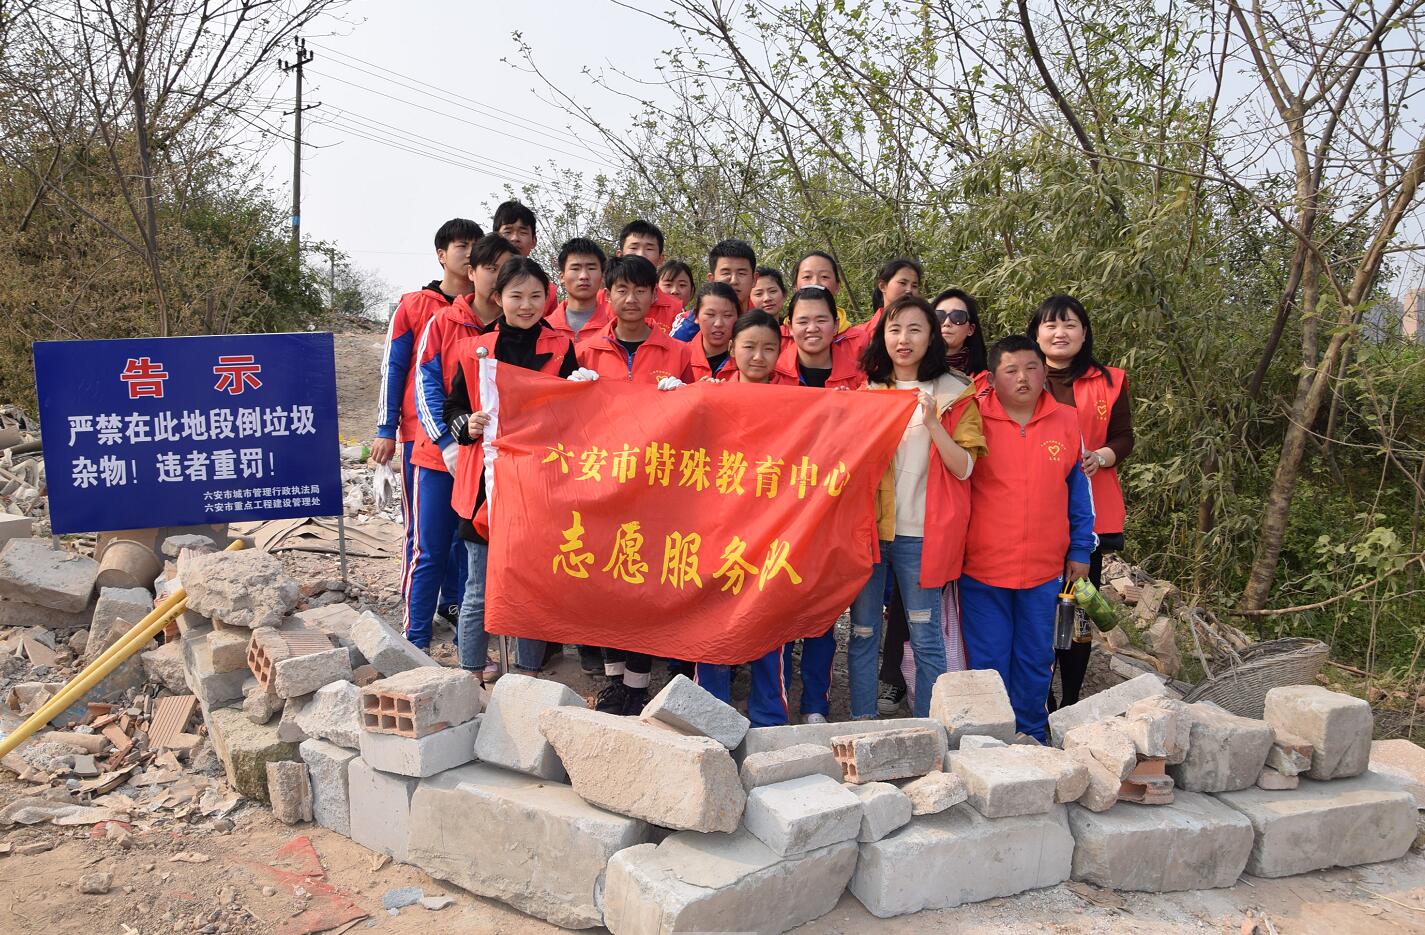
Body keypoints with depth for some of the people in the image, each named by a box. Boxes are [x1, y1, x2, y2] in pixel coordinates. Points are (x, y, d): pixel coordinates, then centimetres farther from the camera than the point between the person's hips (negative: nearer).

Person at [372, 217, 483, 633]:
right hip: (421, 433, -2)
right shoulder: (413, 306, 4)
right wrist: (385, 431, -2)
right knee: (421, 526, 2)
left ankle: (454, 601, 17)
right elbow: (393, 369, 3)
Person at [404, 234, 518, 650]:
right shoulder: (442, 324, 2)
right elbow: (426, 386, -3)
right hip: (439, 457, -1)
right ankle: (415, 640, 13)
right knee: (430, 552, 3)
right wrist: (448, 443, -14)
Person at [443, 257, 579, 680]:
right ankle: (471, 672, 23)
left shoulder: (561, 349, 5)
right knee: (480, 592, 6)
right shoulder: (475, 350, 5)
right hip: (487, 481, 0)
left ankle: (530, 671, 23)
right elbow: (453, 408, 10)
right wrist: (467, 425, -10)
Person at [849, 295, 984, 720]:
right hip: (867, 526, 3)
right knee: (863, 634, 7)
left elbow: (964, 468, -6)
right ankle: (861, 728, 17)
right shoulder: (868, 389, 12)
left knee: (926, 638, 2)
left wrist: (931, 422, -17)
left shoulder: (953, 394, 2)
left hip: (919, 533, -3)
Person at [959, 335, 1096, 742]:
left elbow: (1079, 489, 9)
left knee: (1036, 661, 14)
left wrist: (1080, 550, 8)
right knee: (988, 662, 7)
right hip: (983, 567, -2)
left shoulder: (1066, 421, 2)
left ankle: (1031, 735, 31)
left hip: (1045, 569, 2)